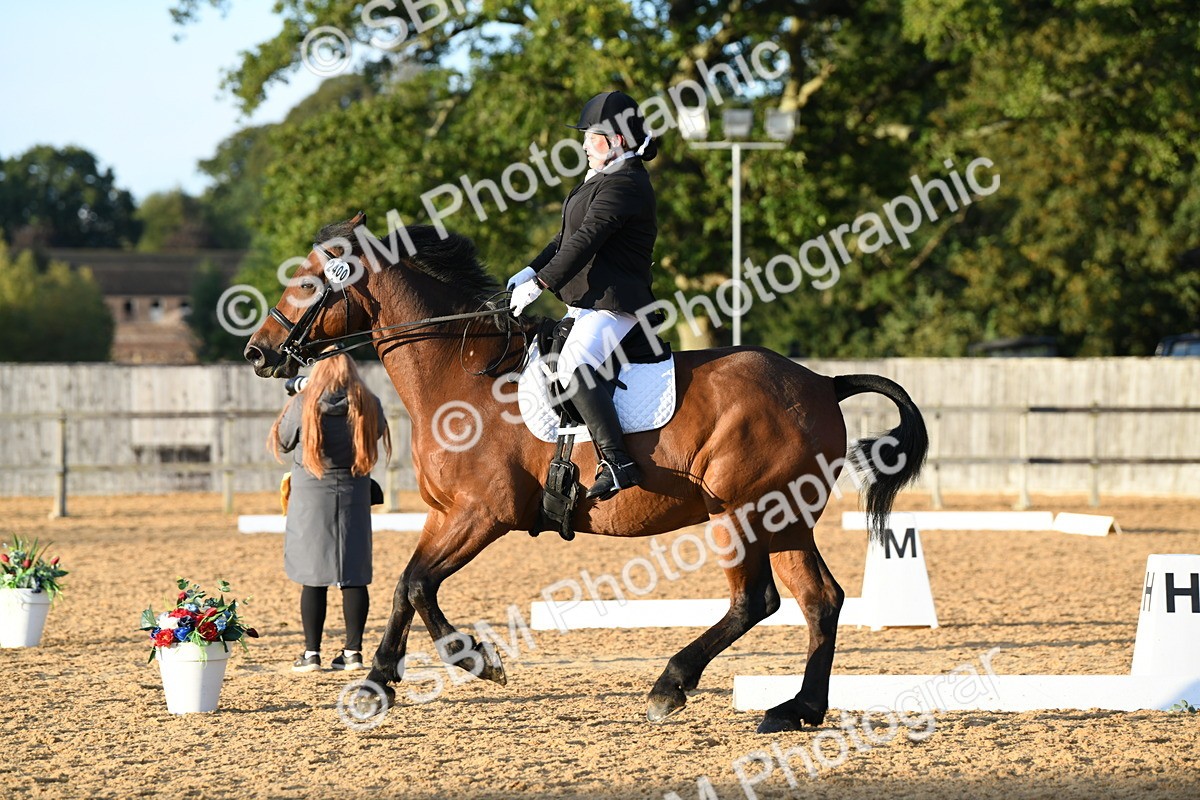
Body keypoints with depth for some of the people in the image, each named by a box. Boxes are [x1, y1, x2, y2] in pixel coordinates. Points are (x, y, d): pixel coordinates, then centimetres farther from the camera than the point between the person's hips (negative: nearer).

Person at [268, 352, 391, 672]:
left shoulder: (303, 405, -10)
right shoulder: (369, 406, -4)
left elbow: (282, 442, 3)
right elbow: (377, 435, 14)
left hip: (310, 499, -2)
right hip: (354, 498, 2)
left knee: (313, 578, 3)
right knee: (354, 577, 6)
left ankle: (311, 653, 3)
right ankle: (353, 651, 7)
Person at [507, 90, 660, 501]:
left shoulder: (624, 184, -16)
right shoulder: (602, 179, 19)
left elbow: (586, 240, -23)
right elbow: (569, 236, 23)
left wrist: (540, 283, -25)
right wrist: (531, 271, 12)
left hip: (614, 305, -12)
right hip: (589, 304, 12)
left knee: (574, 364, -31)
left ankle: (617, 462, -35)